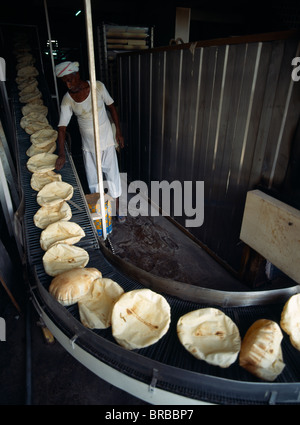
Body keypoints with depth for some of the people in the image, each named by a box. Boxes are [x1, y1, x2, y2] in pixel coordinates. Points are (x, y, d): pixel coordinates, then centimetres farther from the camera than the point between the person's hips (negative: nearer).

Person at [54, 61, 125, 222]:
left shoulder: (98, 86, -11)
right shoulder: (67, 100, -9)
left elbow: (111, 107, 1)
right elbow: (62, 128, -11)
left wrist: (119, 132, -1)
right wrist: (62, 153, -23)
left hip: (107, 141, -1)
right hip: (88, 146, 2)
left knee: (113, 175, 6)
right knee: (93, 180, 11)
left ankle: (117, 208, 25)